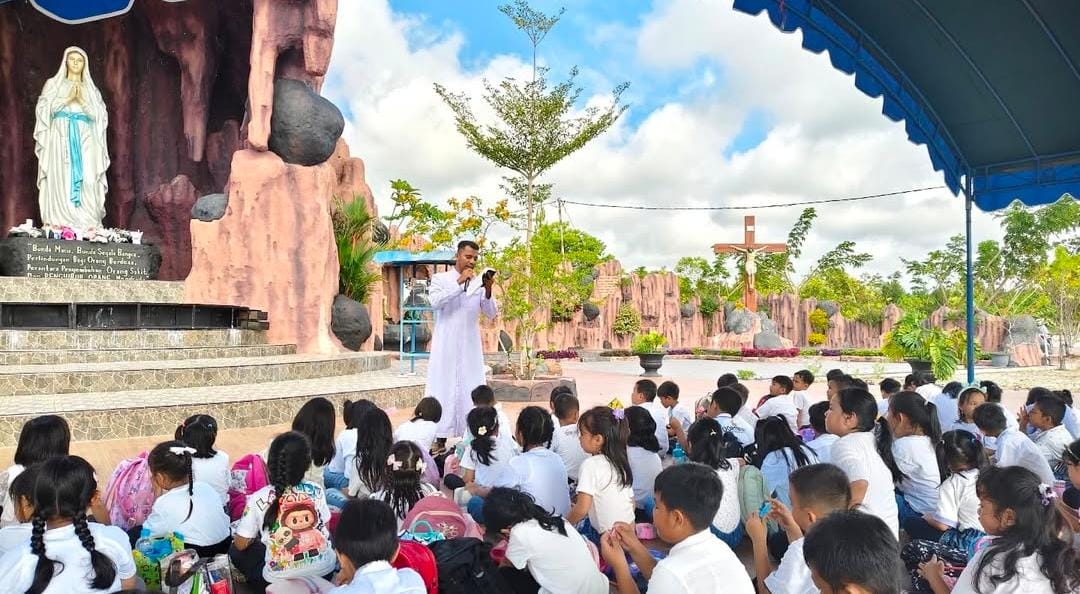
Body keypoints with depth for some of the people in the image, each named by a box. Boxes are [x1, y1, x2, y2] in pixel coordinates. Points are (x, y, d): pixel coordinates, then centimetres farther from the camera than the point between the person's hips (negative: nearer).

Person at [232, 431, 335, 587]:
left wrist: (256, 535, 21)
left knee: (236, 551, 22)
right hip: (324, 568, 3)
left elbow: (241, 544, 0)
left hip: (281, 578, -2)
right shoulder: (316, 491, -6)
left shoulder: (258, 499, -12)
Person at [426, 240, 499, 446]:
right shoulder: (440, 279, 2)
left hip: (471, 347, 2)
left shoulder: (479, 283, 7)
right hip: (446, 346, -2)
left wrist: (488, 291, -16)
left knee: (472, 391, 0)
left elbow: (491, 314, 1)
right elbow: (435, 302, -16)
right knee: (444, 389, -1)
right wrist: (459, 282, -19)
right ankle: (440, 438, 2)